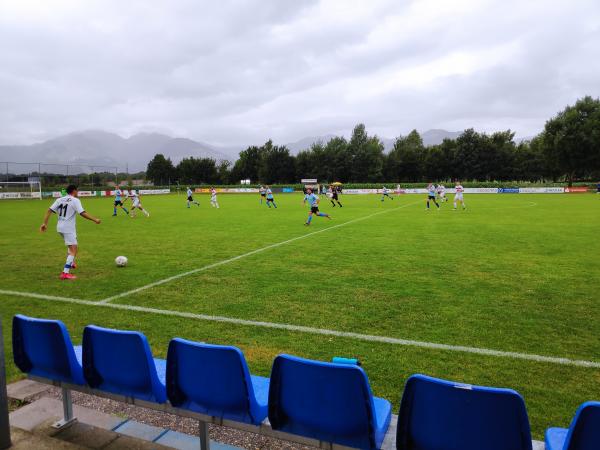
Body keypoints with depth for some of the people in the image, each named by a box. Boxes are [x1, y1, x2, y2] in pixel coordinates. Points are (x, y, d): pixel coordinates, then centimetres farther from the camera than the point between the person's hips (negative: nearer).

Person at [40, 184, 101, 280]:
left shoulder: (59, 199, 10)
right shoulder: (75, 200, -8)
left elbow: (49, 211, 3)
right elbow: (83, 213, -18)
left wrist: (45, 223, 4)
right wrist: (95, 220, -12)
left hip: (60, 227, 8)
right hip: (68, 228, -8)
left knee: (71, 245, 32)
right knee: (73, 250, -8)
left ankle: (71, 263, 43)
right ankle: (65, 273, -18)